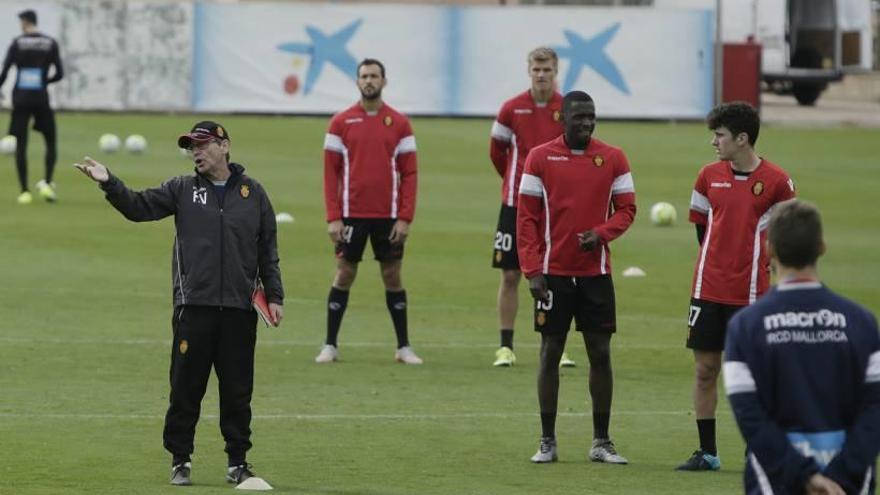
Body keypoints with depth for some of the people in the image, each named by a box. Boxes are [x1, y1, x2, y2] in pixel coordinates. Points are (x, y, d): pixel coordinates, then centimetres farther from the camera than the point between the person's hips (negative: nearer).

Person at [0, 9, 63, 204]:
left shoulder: (17, 44, -2)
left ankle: (24, 191, -1)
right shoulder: (51, 44, 1)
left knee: (21, 145, 5)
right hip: (41, 99, 0)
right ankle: (47, 183, -6)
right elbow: (59, 74, -2)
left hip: (21, 99, 0)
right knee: (51, 142, 14)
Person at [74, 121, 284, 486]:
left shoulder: (253, 193, 10)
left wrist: (274, 296, 8)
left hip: (239, 309, 0)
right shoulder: (182, 190, 9)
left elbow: (268, 251, 12)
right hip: (193, 307, 0)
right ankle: (180, 460, 9)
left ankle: (238, 462, 14)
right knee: (186, 388, 0)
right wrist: (109, 183, -17)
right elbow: (139, 207, -1)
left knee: (238, 391, 5)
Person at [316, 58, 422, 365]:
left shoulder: (399, 123, 2)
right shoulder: (341, 122, 2)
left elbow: (409, 173, 2)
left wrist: (405, 218, -6)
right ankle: (330, 345, 9)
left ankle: (404, 347, 11)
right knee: (344, 275, 3)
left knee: (392, 276, 6)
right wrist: (333, 218, -7)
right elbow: (331, 172, 1)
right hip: (351, 213, 0)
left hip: (388, 216, 0)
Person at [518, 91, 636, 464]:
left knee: (601, 353, 2)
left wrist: (600, 234, -15)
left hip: (596, 272, 1)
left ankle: (602, 442, 9)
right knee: (550, 352, 2)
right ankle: (547, 442, 8)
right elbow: (526, 218, -2)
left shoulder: (613, 159, 2)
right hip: (553, 272, -1)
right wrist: (532, 272, -9)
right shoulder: (540, 158, -2)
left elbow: (626, 209, 5)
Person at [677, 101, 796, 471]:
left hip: (751, 294, -4)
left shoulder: (776, 181, -7)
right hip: (708, 288, 4)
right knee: (705, 369, 4)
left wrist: (766, 261, 2)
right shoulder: (709, 176, 4)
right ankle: (707, 453, 12)